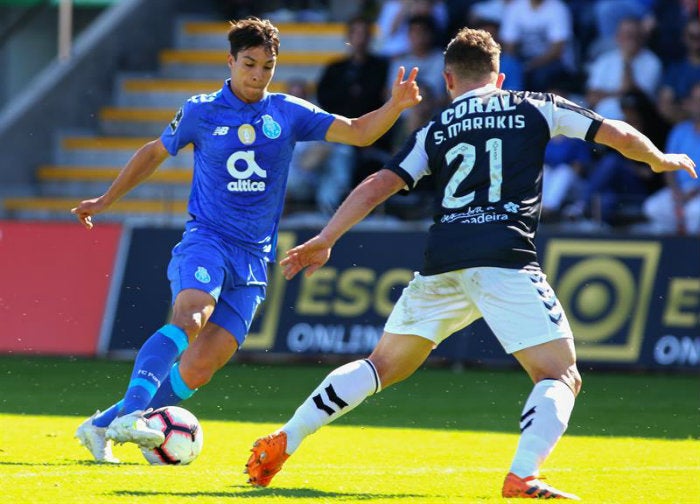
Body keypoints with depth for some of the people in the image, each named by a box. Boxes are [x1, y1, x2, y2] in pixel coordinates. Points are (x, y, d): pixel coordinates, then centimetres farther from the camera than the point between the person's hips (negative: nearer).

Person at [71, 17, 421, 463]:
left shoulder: (289, 114, 8)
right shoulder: (201, 112, 4)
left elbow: (359, 133, 4)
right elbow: (155, 152, 19)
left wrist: (396, 106, -14)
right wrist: (105, 201, 25)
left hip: (253, 259, 3)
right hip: (206, 240, -2)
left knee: (199, 368, -9)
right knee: (191, 318, -34)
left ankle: (103, 427, 1)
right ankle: (129, 413, -45)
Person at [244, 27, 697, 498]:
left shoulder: (435, 131, 19)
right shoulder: (535, 108, 14)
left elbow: (379, 185, 10)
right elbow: (618, 134, 16)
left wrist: (324, 241, 12)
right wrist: (660, 160, 35)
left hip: (441, 265, 4)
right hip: (505, 261, -3)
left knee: (382, 367, 18)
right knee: (561, 377, 1)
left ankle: (282, 442, 12)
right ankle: (523, 476, -24)